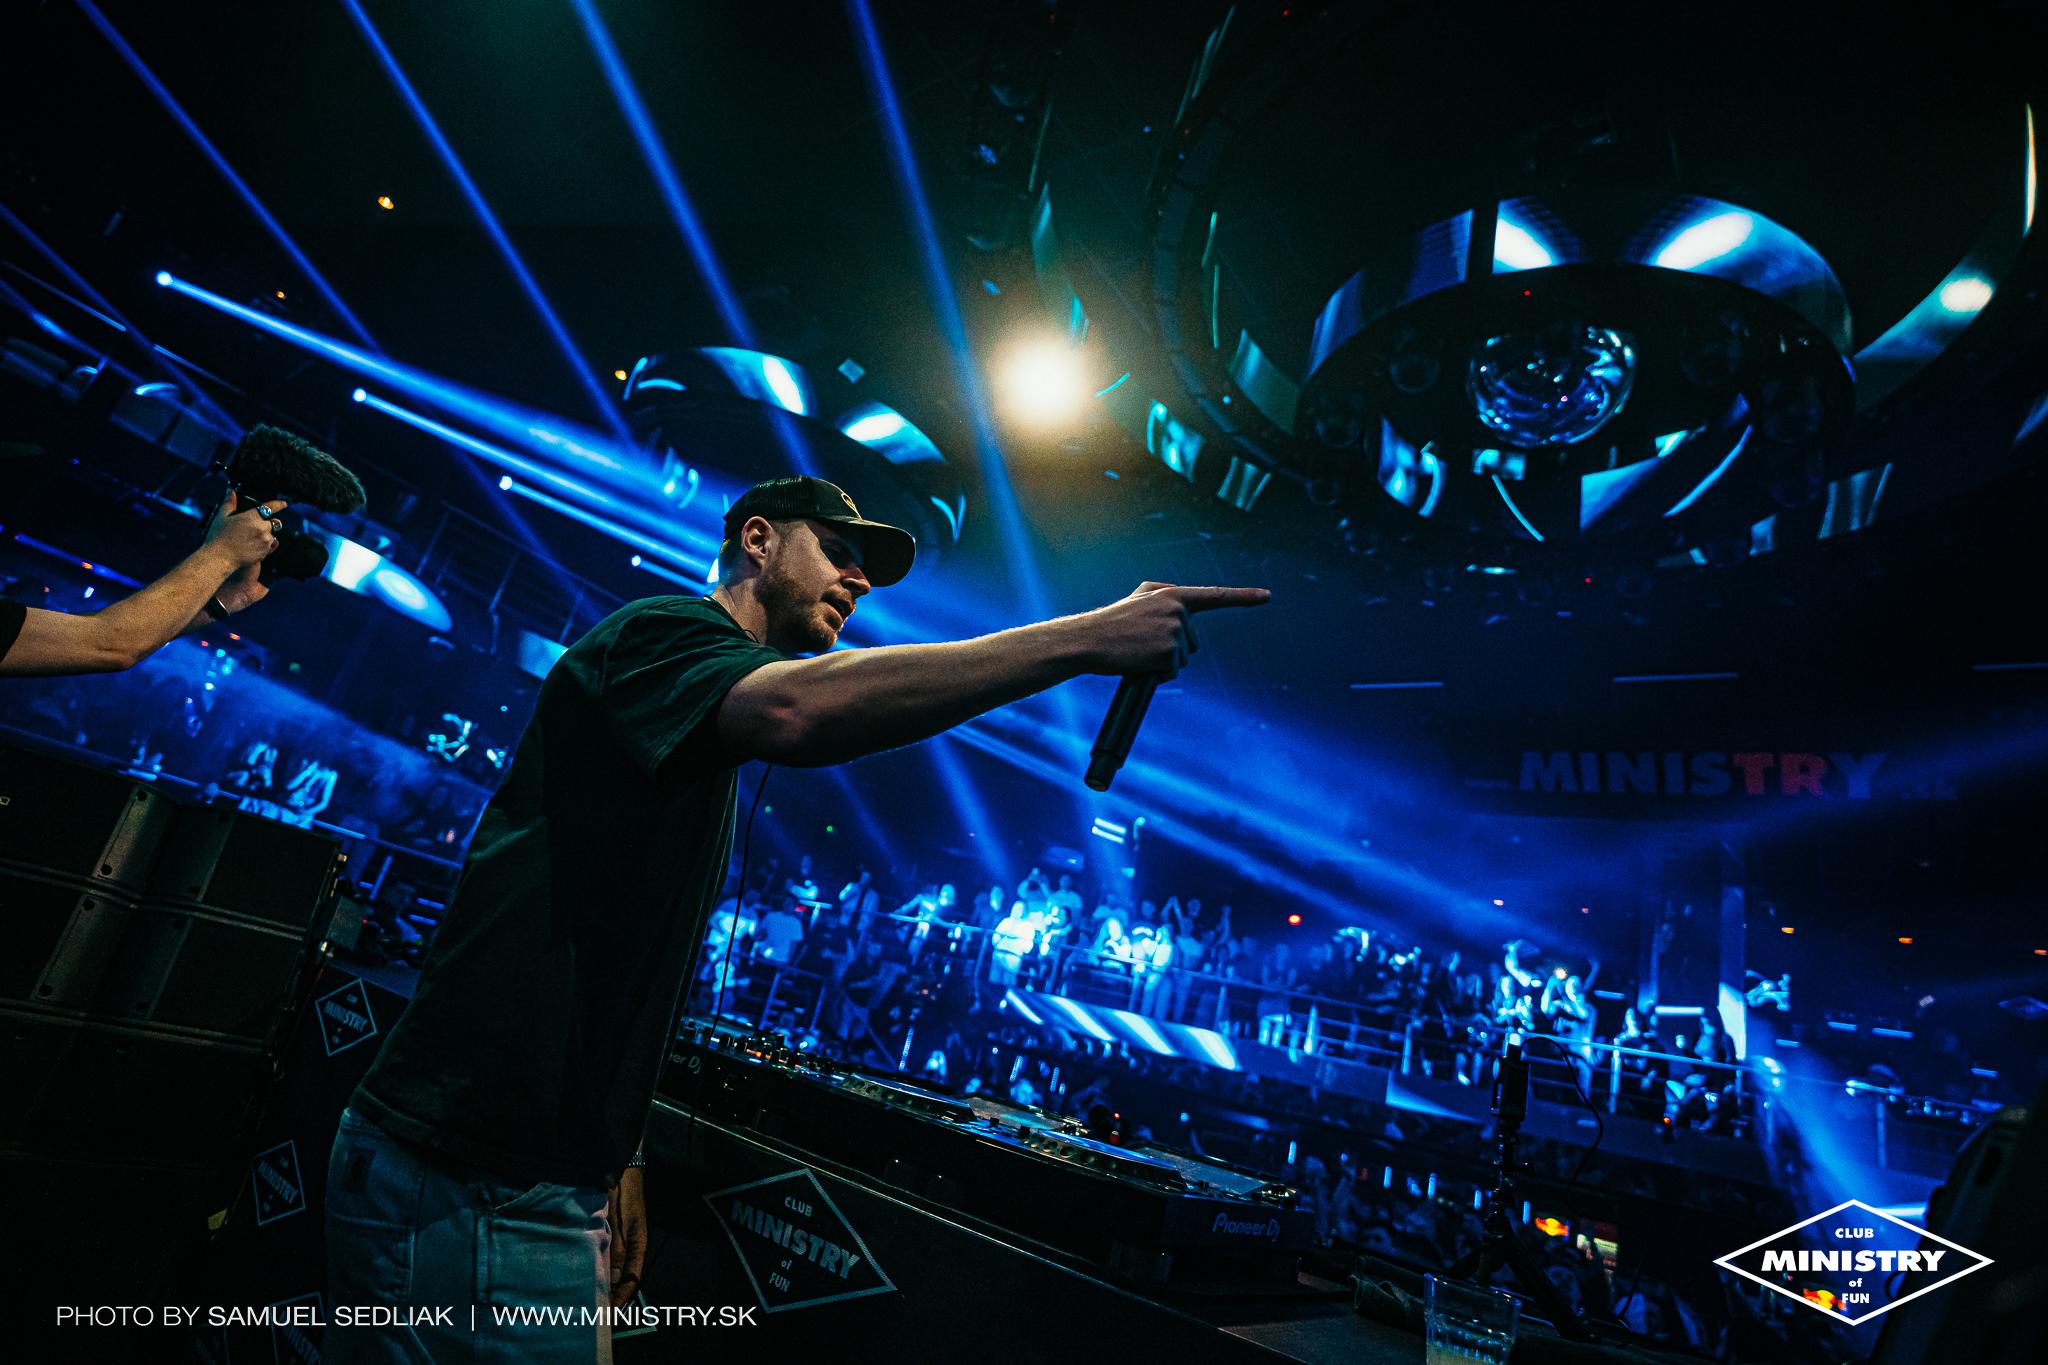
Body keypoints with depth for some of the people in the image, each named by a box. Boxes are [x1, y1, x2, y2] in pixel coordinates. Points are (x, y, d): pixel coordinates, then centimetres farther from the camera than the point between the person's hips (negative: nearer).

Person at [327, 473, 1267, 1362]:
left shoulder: (705, 755, 18)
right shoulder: (664, 631, -12)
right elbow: (799, 710, -36)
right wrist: (1089, 637, -32)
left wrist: (615, 1162, 15)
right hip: (471, 1182, -9)